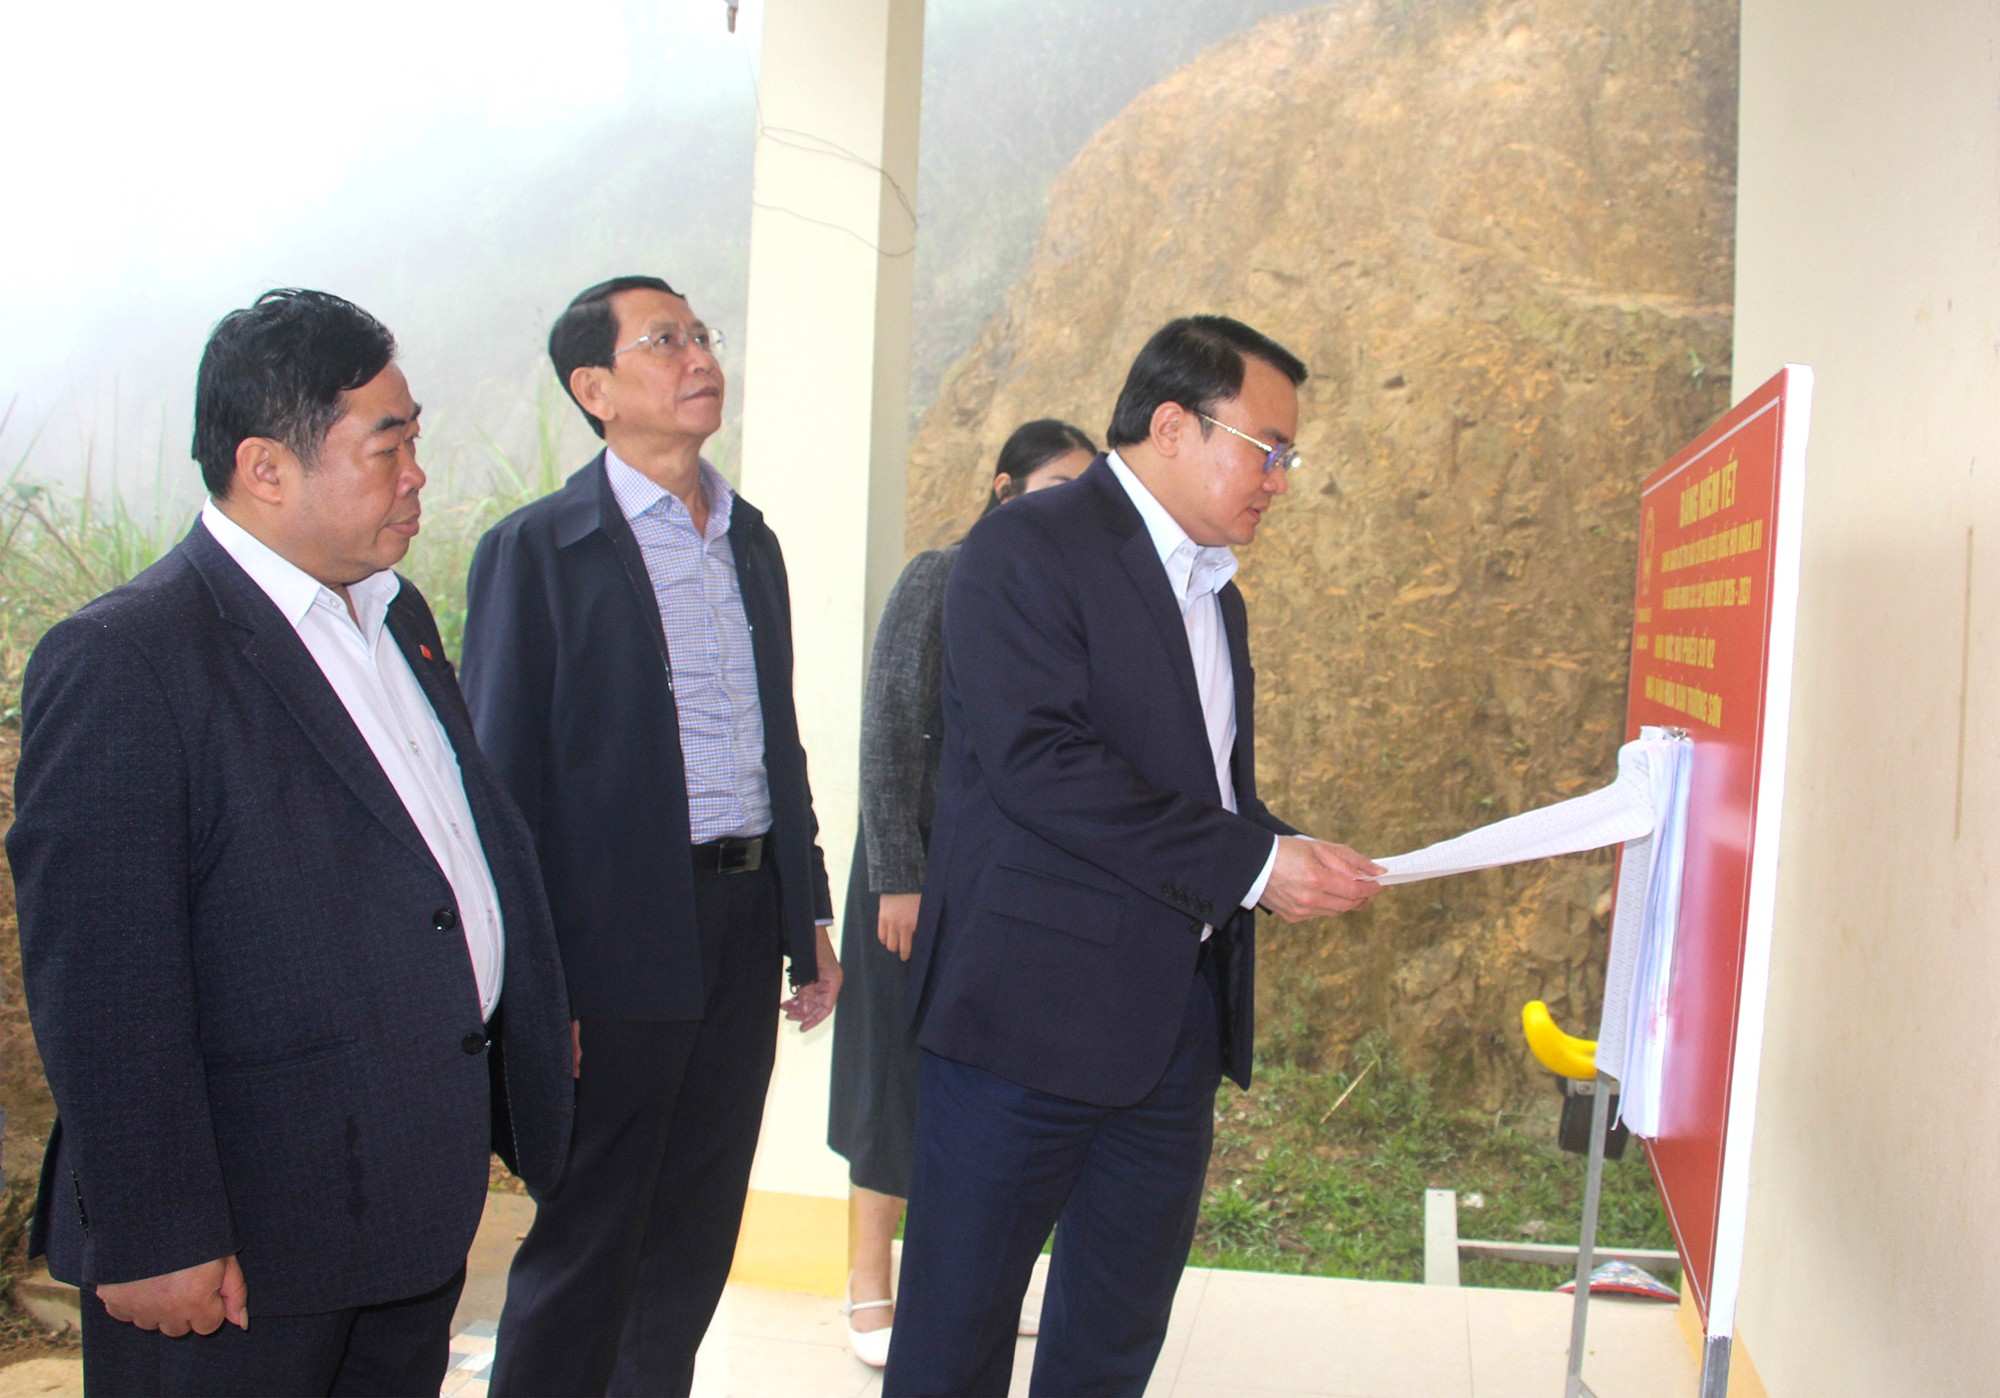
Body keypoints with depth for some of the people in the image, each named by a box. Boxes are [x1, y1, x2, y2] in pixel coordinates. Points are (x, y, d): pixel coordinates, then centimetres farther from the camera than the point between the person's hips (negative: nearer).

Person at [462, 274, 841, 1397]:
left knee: (696, 1236, 15)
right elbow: (507, 779, -8)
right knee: (586, 1242, 5)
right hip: (621, 938, -6)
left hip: (747, 924, 6)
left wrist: (809, 916, 16)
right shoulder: (538, 550, -7)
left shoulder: (752, 539, 12)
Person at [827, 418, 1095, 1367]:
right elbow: (889, 734, -11)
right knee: (903, 1059, 3)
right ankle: (870, 1292, 14)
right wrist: (897, 877, -15)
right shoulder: (940, 580, -9)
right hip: (928, 855, -5)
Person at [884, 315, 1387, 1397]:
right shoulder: (1027, 549, -10)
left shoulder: (1215, 593, 18)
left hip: (1175, 1019, 8)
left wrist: (1286, 864, 5)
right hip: (1032, 1014, -8)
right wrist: (1249, 861, -19)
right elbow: (1037, 761, -21)